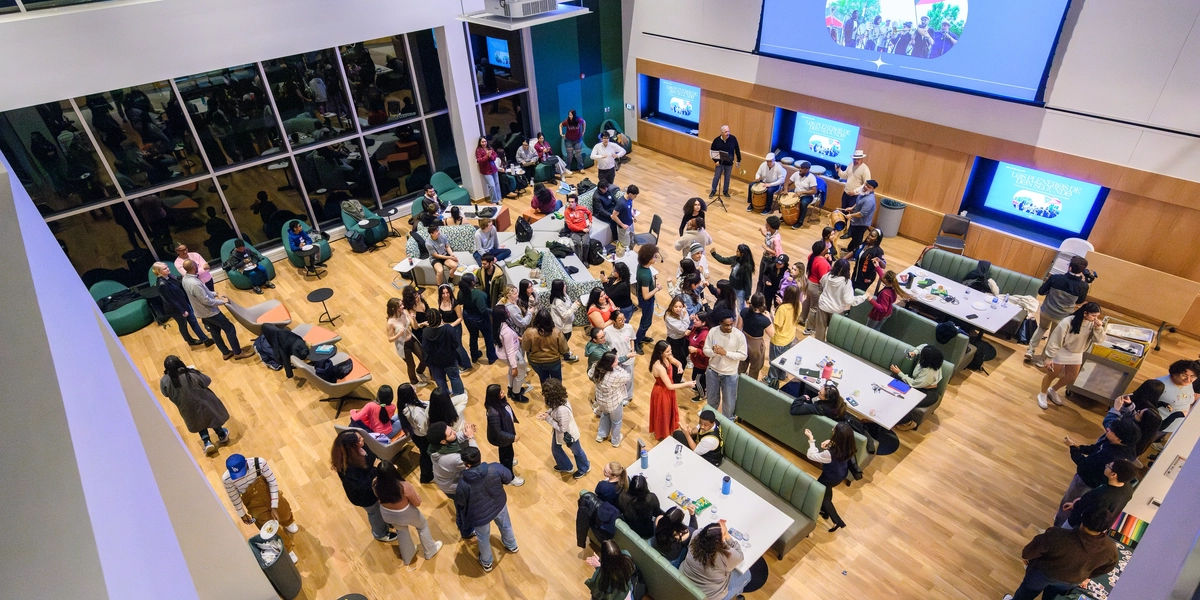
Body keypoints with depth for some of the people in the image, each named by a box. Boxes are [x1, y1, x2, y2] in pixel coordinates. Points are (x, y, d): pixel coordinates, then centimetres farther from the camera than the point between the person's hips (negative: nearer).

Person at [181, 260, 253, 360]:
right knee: (230, 329, 4)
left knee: (215, 332, 20)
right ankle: (238, 352, 14)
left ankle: (226, 353, 33)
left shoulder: (185, 279, -3)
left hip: (202, 312, 9)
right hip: (209, 312, -9)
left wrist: (215, 294, 4)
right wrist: (222, 302, -16)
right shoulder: (194, 284, -34)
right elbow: (206, 301, -28)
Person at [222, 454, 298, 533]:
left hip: (267, 491, 1)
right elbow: (234, 498, -11)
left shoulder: (260, 463, -34)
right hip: (252, 500, 0)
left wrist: (274, 507, -19)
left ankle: (287, 523, 54)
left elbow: (272, 482, -21)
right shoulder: (227, 479, -30)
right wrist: (242, 514, 3)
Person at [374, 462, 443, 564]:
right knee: (422, 526, 28)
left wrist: (382, 472, -1)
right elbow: (417, 503, -22)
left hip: (387, 514, 4)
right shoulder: (404, 486, -40)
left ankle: (407, 557, 56)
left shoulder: (376, 485, -28)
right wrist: (412, 490, -5)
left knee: (401, 530, 35)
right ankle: (430, 550, 50)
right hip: (405, 514, -4)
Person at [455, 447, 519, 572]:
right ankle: (512, 546, 63)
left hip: (480, 515, -2)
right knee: (505, 525, 35)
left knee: (483, 539, 28)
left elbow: (459, 504, -15)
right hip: (499, 505, 2)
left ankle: (487, 563, 54)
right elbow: (508, 478, -11)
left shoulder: (464, 484, -35)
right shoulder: (495, 469, -32)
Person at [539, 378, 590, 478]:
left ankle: (584, 468, 52)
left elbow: (562, 429, -32)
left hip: (568, 434, -8)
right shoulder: (558, 400, -20)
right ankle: (565, 467, 56)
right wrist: (546, 413, -17)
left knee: (576, 451, 22)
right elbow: (553, 410, 3)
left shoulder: (562, 410, -44)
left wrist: (547, 419, -29)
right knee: (555, 449, 29)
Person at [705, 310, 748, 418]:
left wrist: (725, 352, -26)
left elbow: (743, 356, -15)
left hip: (730, 374, -2)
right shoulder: (713, 332, -13)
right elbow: (706, 350, -7)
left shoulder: (739, 335, -19)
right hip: (713, 370, 2)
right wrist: (714, 351, -30)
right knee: (712, 397, 24)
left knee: (729, 400, 13)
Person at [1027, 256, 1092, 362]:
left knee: (1042, 328, 29)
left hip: (1046, 311, 1)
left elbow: (1041, 292, -9)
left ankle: (1030, 350, 22)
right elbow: (1080, 302, 1)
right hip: (1062, 317, -1)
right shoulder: (1083, 286, -19)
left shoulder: (1055, 277, -21)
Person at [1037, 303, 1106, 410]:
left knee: (1071, 378, 17)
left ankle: (1052, 390, 41)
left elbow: (1098, 340, -11)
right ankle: (1042, 394, 30)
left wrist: (1099, 328, -29)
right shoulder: (1068, 322, -28)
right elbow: (1055, 340, -22)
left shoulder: (1093, 324, -11)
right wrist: (1049, 357, -18)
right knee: (1051, 375, 9)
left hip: (1077, 355, 6)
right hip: (1061, 353, -6)